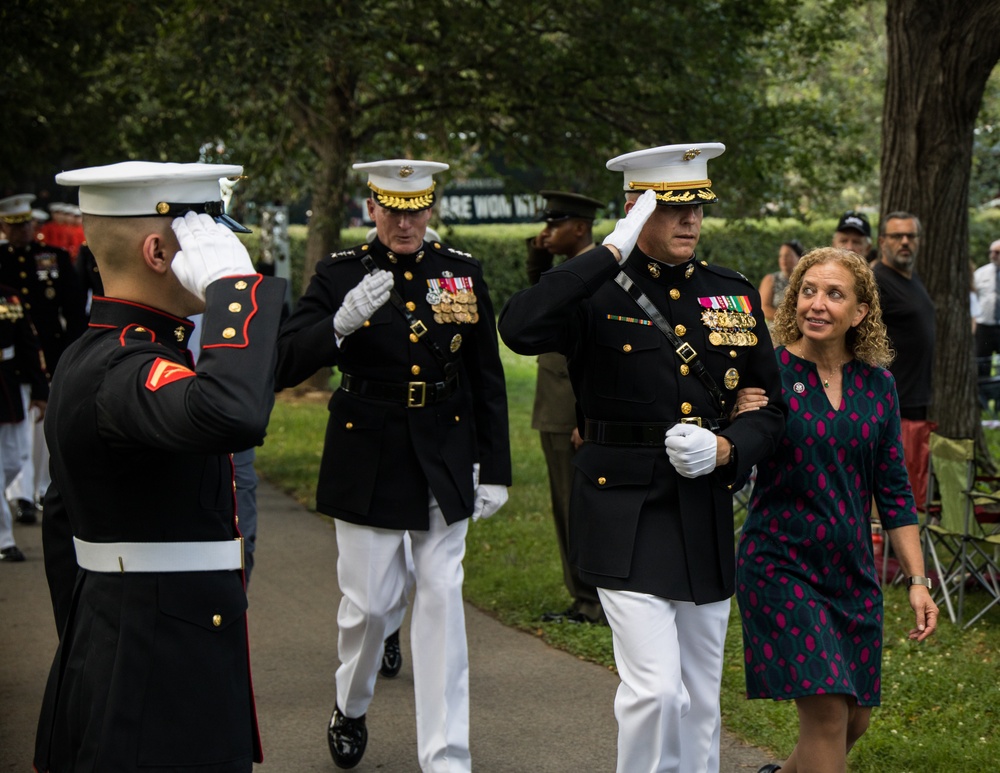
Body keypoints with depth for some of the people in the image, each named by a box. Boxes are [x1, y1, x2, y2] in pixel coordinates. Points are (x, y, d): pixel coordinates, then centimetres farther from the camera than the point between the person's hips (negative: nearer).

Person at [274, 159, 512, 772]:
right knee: (371, 604, 5)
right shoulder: (340, 274, -4)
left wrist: (495, 469, 5)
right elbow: (284, 367, -14)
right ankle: (350, 708, 36)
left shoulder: (463, 273, 3)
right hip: (368, 461, -1)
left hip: (444, 462, 2)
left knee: (441, 601, 1)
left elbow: (488, 380, 7)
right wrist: (341, 323, -31)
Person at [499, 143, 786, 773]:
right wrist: (612, 253, -24)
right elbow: (519, 329, -28)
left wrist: (724, 449, -10)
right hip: (626, 514, -5)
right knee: (655, 690, -14)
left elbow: (770, 408, 11)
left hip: (708, 514, 5)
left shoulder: (736, 295, 8)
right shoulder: (598, 294, -7)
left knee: (700, 698, 13)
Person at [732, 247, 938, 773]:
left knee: (854, 719, 12)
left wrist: (918, 580, 5)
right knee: (825, 712, -13)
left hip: (852, 571, 5)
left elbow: (893, 491, 9)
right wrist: (742, 423, -27)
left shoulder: (877, 384, 4)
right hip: (782, 566, -5)